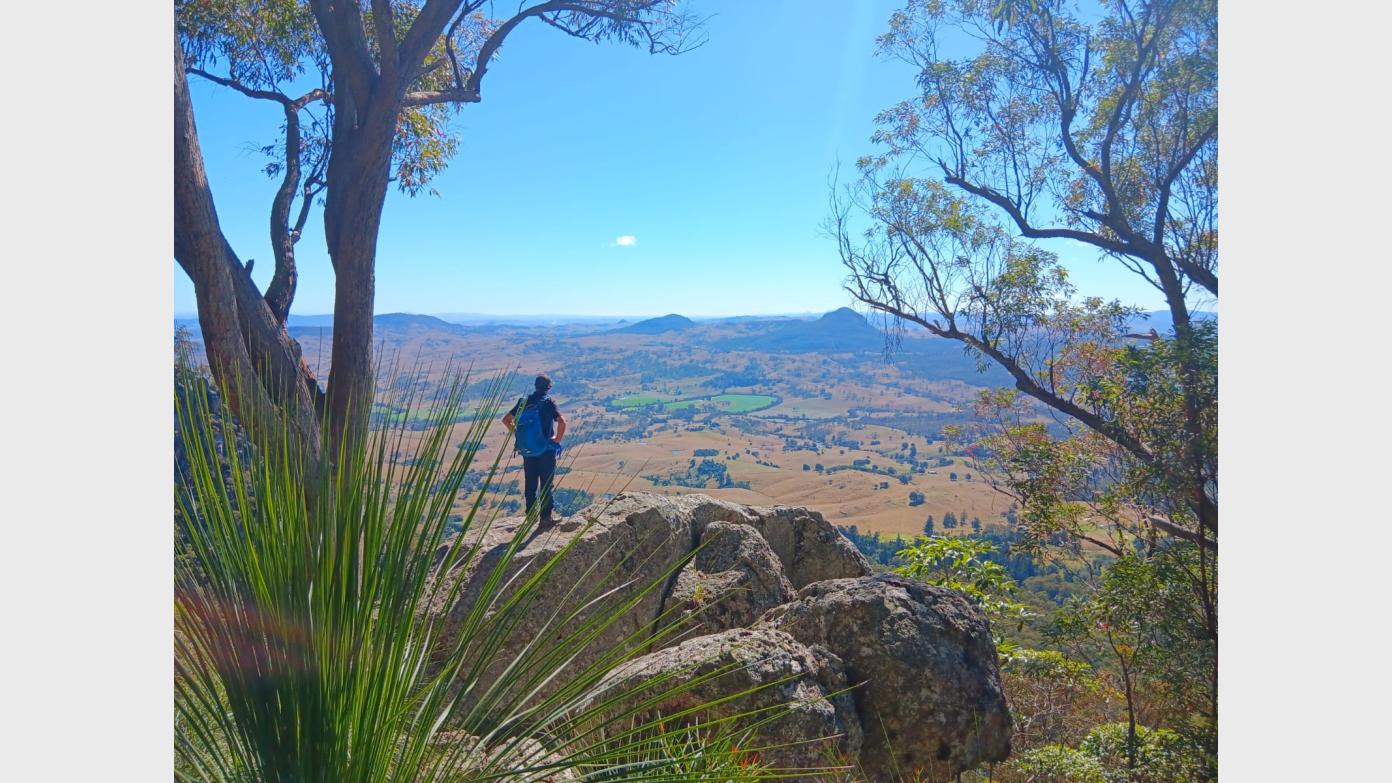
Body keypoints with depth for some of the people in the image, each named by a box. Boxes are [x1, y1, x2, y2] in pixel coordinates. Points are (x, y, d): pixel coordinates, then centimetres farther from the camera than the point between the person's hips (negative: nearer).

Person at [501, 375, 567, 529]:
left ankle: (530, 515, 22)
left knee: (530, 484, 14)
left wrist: (517, 435, 11)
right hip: (546, 449, -4)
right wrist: (558, 440, -10)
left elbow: (506, 420, 5)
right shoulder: (549, 402, -10)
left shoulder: (524, 401, 4)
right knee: (546, 484, 4)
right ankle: (545, 518, 5)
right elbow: (562, 422, -24)